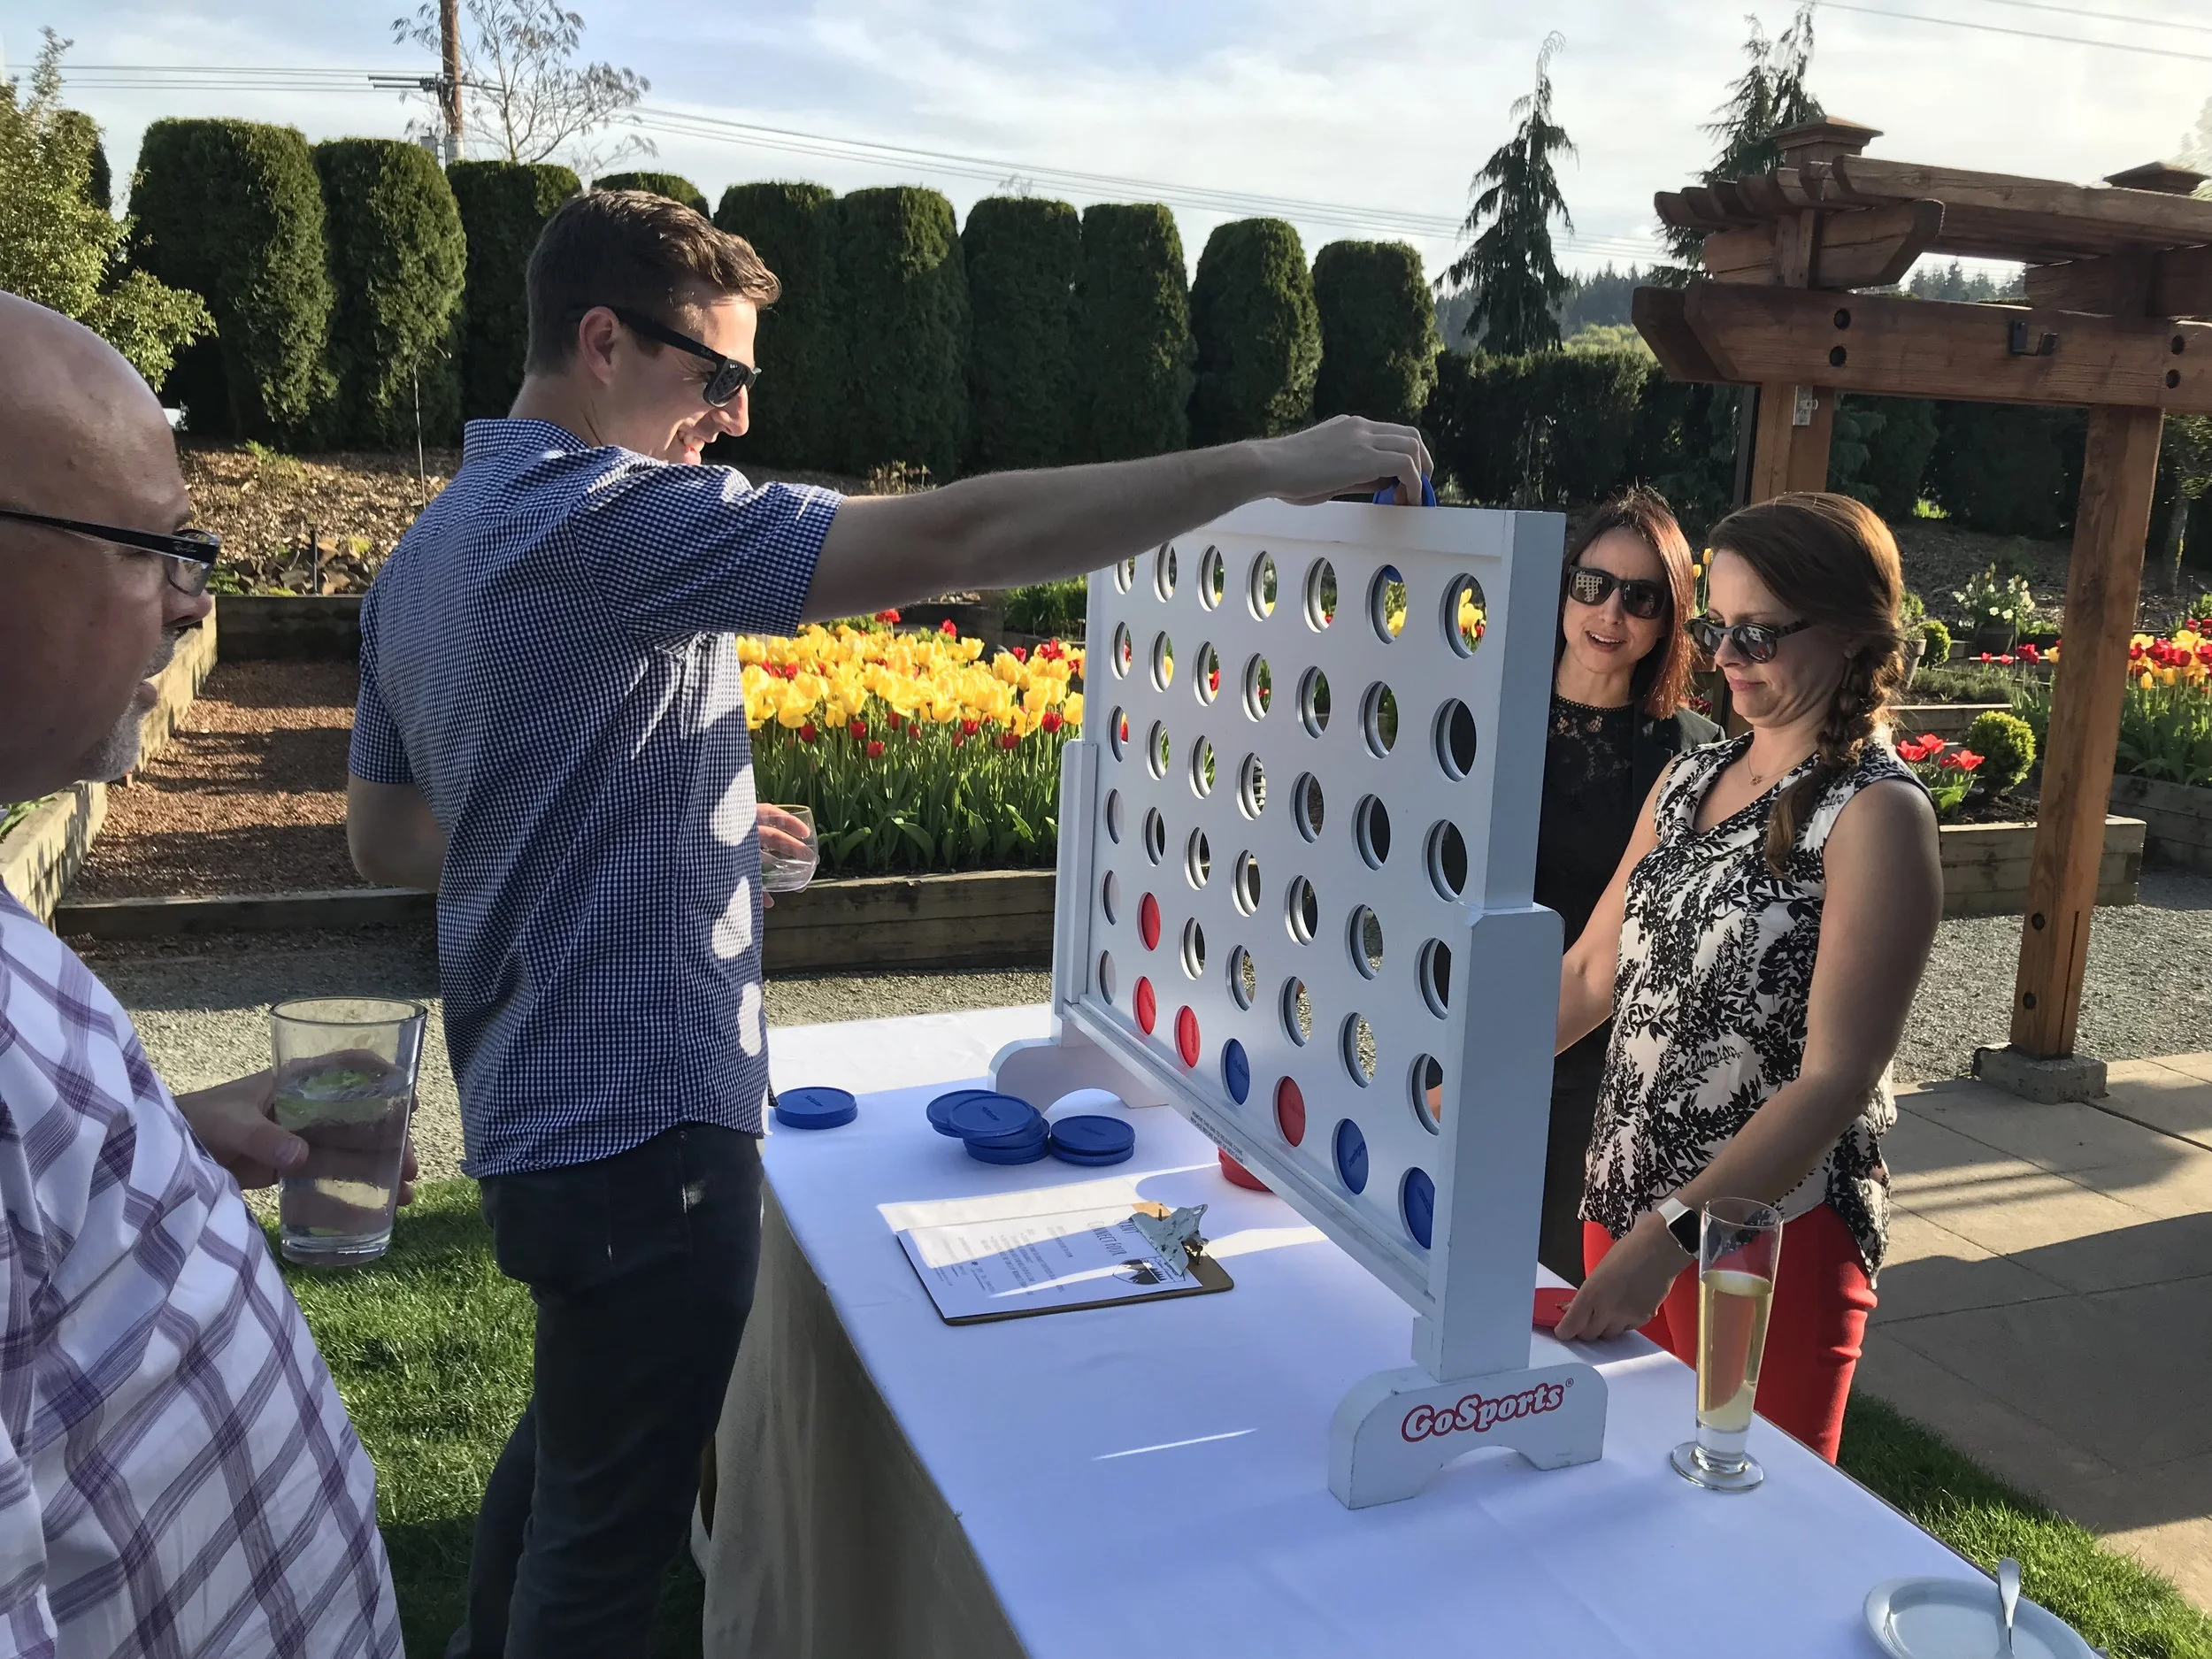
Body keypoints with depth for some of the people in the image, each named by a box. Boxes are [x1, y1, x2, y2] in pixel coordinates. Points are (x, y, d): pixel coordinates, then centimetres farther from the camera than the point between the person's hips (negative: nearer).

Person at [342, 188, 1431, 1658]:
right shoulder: (613, 519, -21)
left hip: (537, 1101, 10)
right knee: (610, 1529, 9)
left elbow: (384, 839, 15)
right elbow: (954, 541, -30)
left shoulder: (430, 554, 9)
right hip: (638, 1119, -10)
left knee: (568, 1454, 28)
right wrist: (1270, 467, -25)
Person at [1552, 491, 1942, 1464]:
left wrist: (1673, 1235, -25)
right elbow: (1592, 971, 13)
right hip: (1624, 1197, 6)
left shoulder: (1875, 814, -13)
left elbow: (1835, 1080, -19)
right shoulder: (1689, 781, 8)